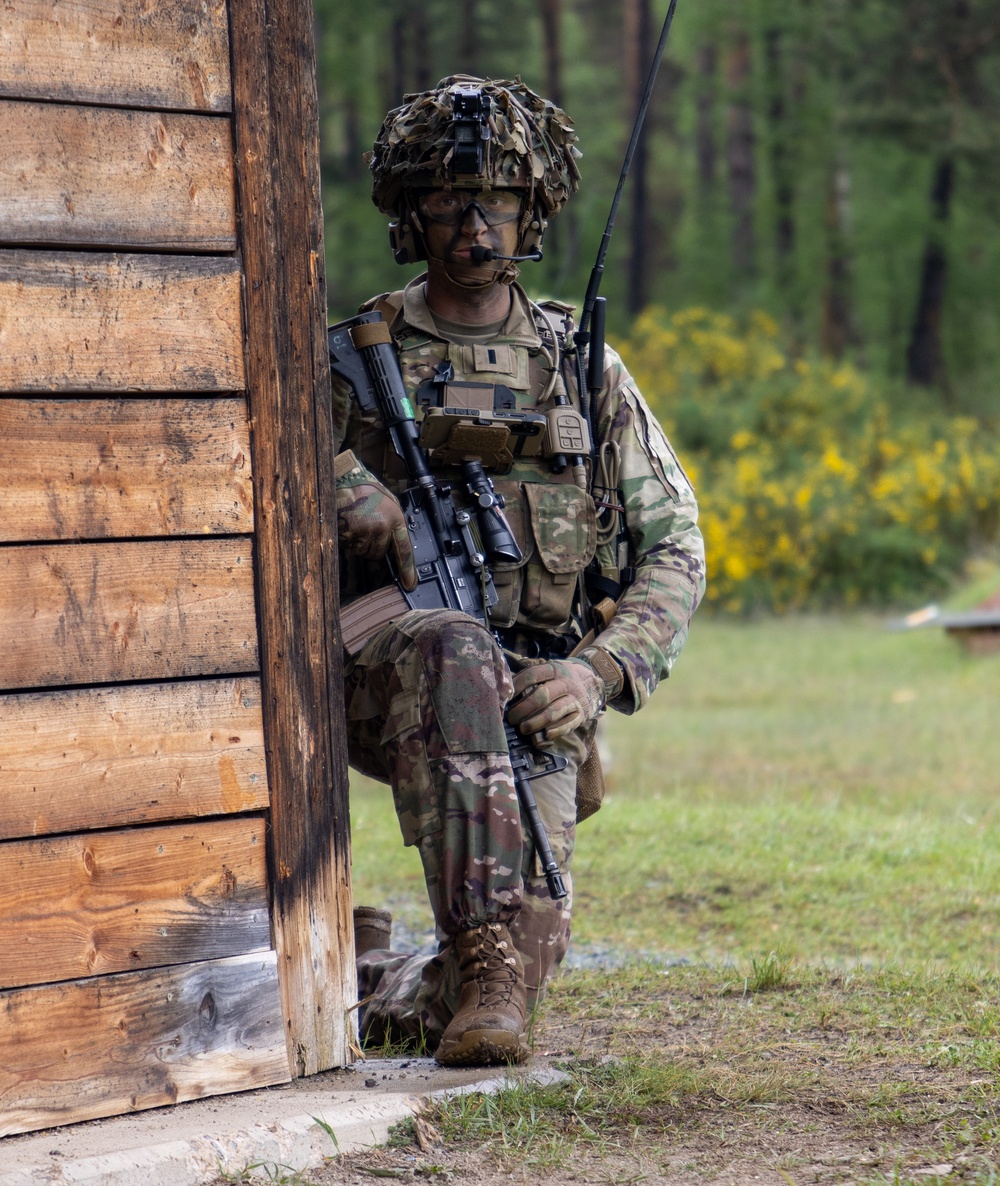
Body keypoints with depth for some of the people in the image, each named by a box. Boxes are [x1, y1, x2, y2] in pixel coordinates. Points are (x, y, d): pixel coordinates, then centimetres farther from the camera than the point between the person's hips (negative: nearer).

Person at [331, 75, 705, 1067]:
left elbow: (674, 551, 9)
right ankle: (483, 961, -44)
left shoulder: (585, 371, 13)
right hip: (381, 675, -2)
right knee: (456, 652, -39)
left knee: (529, 938, -16)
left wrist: (598, 670, -9)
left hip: (534, 698, 2)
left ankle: (373, 993, 19)